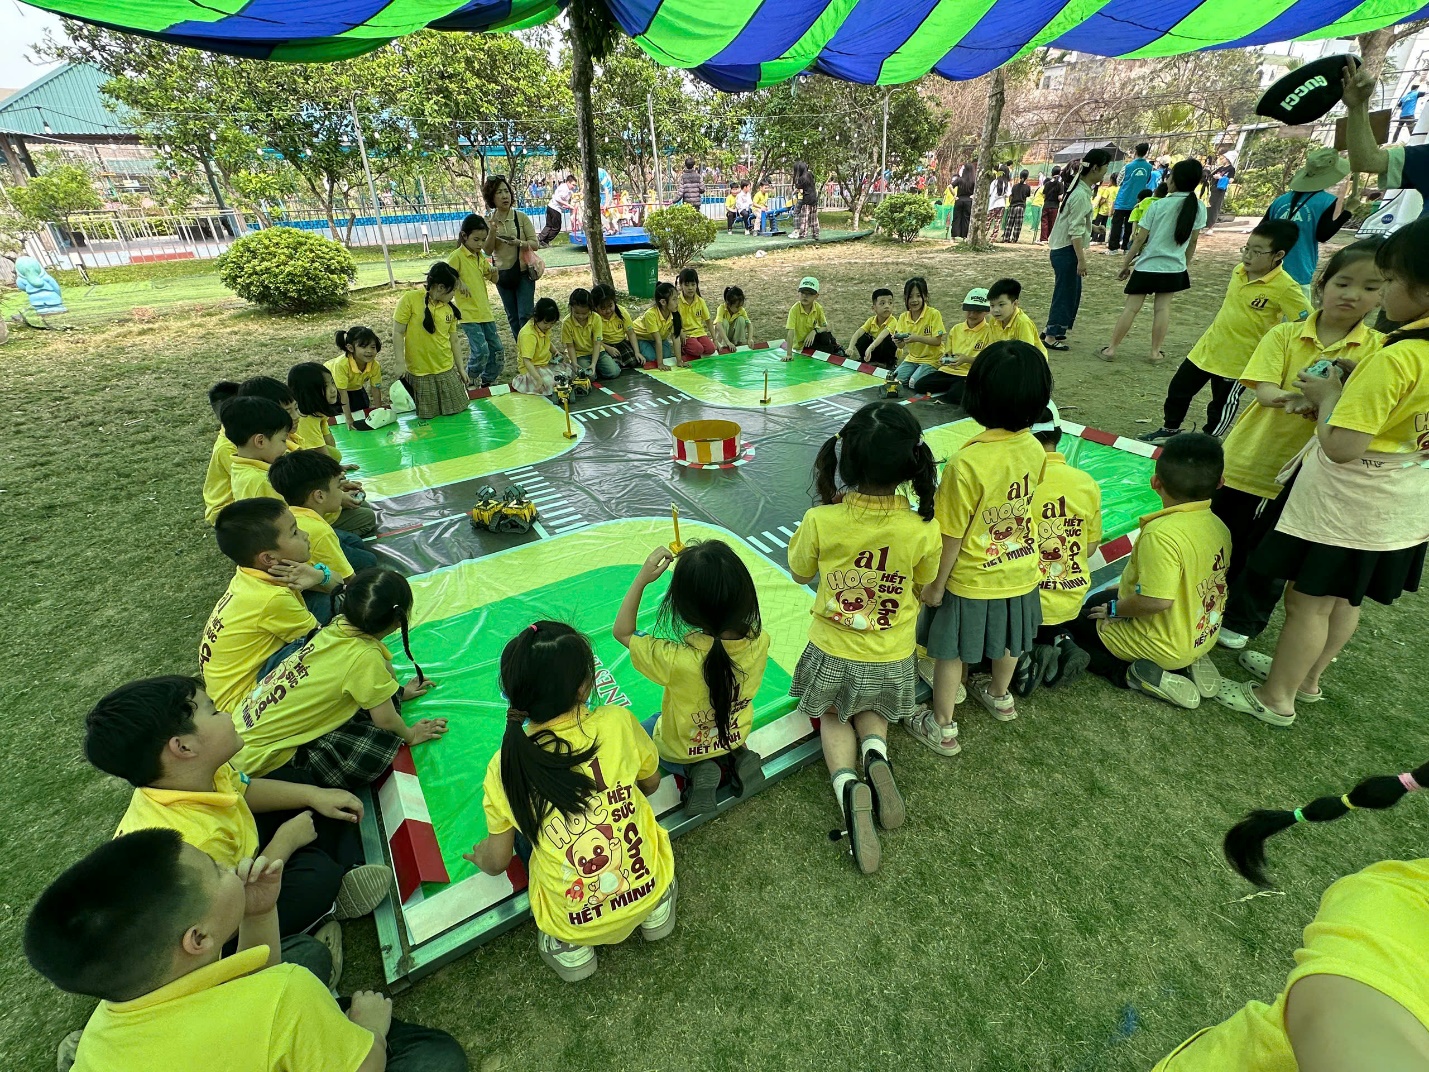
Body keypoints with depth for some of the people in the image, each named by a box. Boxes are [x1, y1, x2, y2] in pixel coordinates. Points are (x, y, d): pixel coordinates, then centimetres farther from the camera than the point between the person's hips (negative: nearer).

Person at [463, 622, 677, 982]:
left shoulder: (505, 766, -17)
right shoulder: (618, 722, -19)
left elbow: (497, 863, -3)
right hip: (649, 891, 1)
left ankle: (569, 947, 19)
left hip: (575, 923, 0)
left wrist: (479, 854, 21)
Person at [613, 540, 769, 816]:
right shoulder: (760, 642, -31)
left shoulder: (676, 661, -42)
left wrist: (642, 578, -29)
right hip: (736, 735, 4)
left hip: (681, 749, -4)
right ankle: (735, 757, 11)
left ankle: (698, 770, 6)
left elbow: (622, 632, -25)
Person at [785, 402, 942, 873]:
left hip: (834, 653, -1)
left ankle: (846, 784, -4)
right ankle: (875, 755, 0)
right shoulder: (922, 530, -22)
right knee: (871, 708, 33)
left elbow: (800, 574, -3)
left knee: (834, 715, 26)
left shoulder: (820, 522, -25)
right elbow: (924, 583, -1)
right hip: (892, 659, 2)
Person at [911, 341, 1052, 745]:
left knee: (950, 650, 13)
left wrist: (935, 585, -9)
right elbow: (1023, 503, 4)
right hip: (1020, 572, 6)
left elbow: (952, 536, -23)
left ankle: (942, 727, 29)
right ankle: (1000, 697, 54)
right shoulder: (1035, 449, -11)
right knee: (1007, 641, 28)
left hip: (971, 580, -6)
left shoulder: (967, 463, -31)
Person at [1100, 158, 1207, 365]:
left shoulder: (1158, 205, -10)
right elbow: (1193, 241, 8)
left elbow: (1140, 239, -9)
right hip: (1173, 268, 3)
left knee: (1131, 308, 0)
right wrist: (1186, 265, 20)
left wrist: (1125, 264, -1)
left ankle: (1111, 349, 3)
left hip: (1147, 266, -3)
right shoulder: (1199, 208, 0)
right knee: (1162, 308, 8)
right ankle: (1155, 352, 10)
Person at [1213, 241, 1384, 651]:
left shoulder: (1377, 348, -2)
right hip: (1249, 460, -1)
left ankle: (1241, 621, 33)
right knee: (1223, 543, 14)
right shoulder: (1285, 335, -6)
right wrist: (1296, 396, -40)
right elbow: (1264, 391, -18)